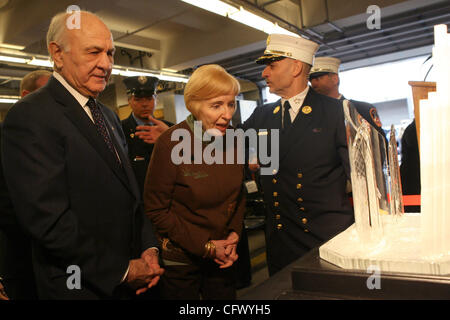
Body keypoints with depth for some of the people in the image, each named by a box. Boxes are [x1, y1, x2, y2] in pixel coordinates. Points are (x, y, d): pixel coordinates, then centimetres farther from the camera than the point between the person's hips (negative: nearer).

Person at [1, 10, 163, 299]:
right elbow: (48, 219, -23)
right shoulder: (30, 116, -17)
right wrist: (122, 271, -16)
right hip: (81, 286, -6)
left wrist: (149, 247, -1)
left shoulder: (109, 116, 8)